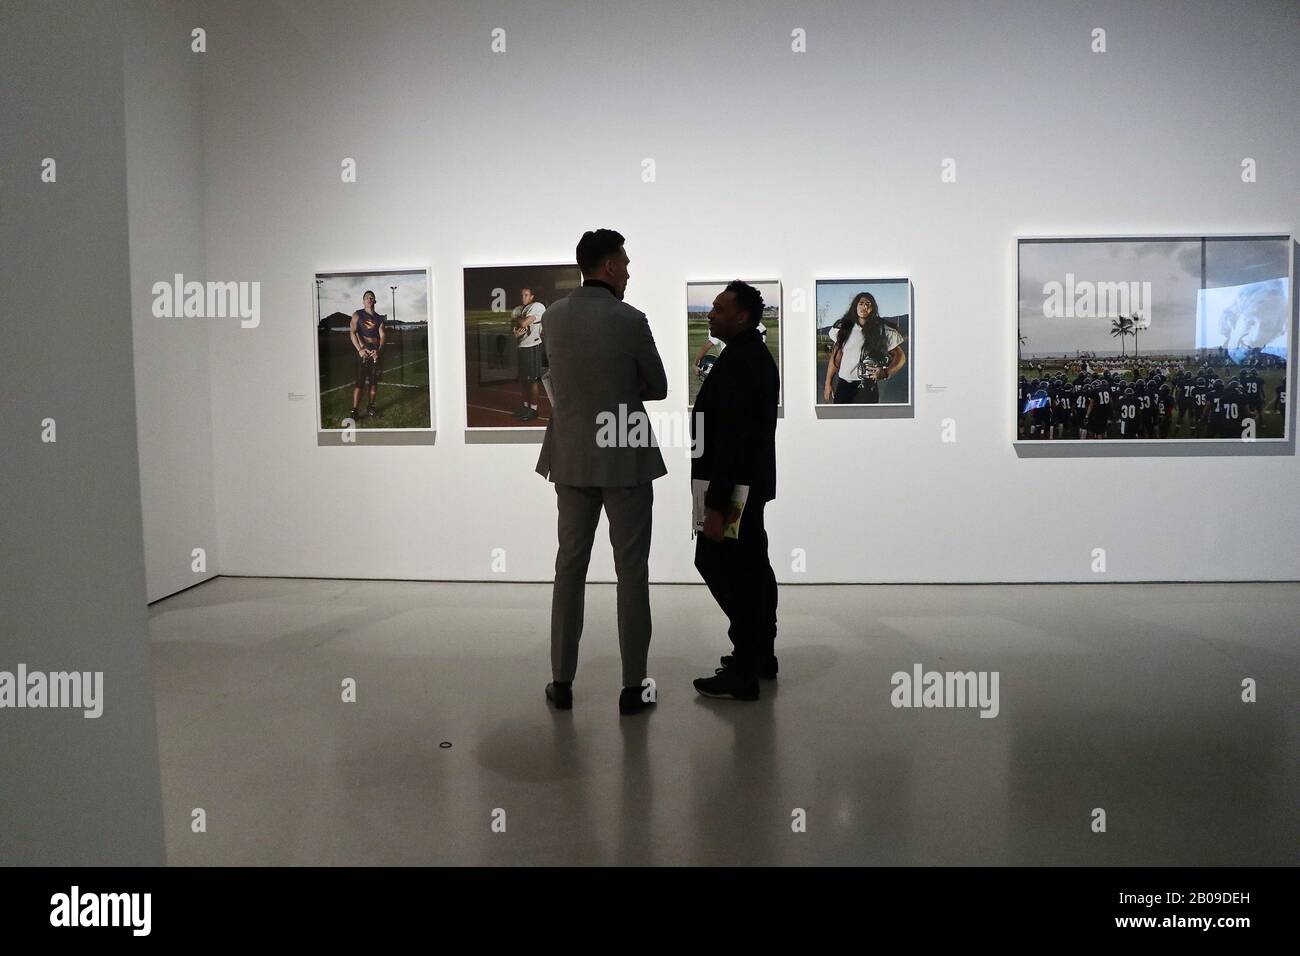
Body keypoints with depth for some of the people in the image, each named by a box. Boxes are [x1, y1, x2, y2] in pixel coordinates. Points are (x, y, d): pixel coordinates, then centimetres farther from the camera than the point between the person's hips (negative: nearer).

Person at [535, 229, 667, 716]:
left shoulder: (553, 317, 1)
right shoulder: (630, 320, -13)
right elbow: (658, 388, -1)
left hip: (573, 460, 5)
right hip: (626, 459, -4)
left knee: (570, 567, 12)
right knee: (632, 572, 5)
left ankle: (562, 681, 19)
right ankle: (633, 687, 11)